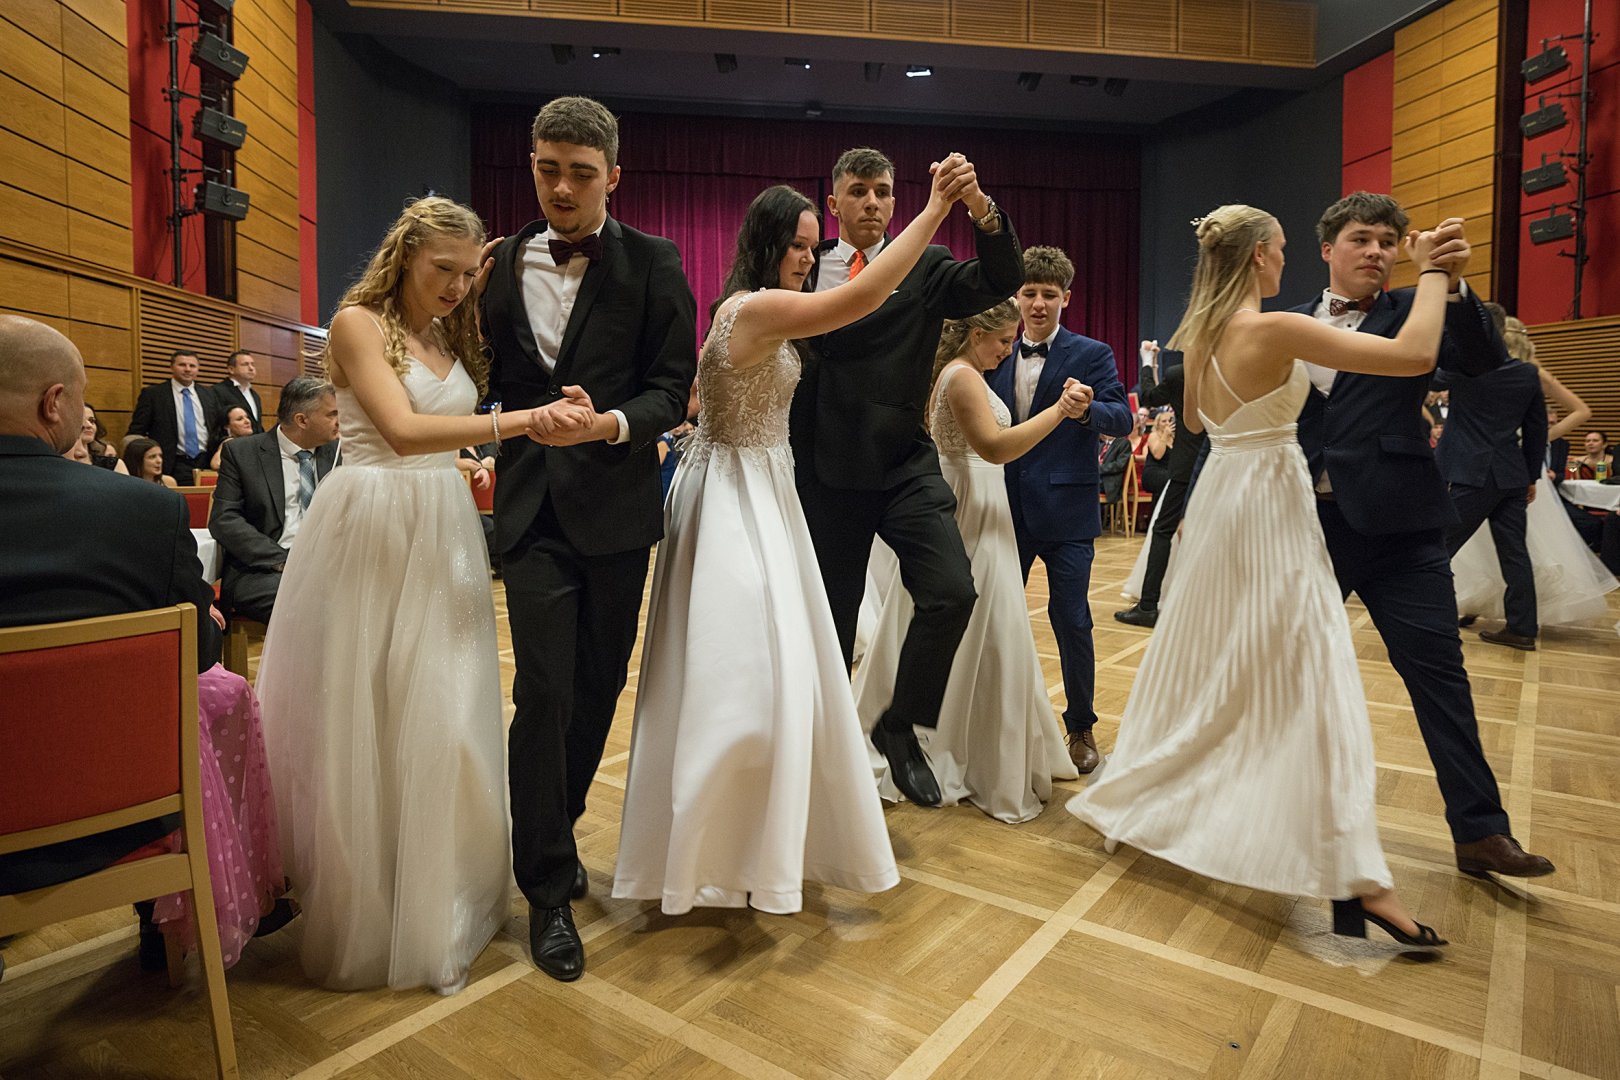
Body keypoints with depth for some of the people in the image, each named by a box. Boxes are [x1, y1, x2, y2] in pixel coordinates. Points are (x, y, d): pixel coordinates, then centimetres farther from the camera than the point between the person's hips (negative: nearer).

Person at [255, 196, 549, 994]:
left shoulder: (453, 336, 16)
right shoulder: (358, 322, -4)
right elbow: (403, 431, -18)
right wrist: (525, 420, -26)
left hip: (442, 538, 6)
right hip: (370, 534, -5)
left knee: (441, 715, 6)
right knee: (360, 721, 4)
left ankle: (435, 907, 23)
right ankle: (363, 917, 21)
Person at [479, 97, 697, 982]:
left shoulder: (651, 264, 0)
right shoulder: (502, 262, 8)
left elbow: (673, 389, -6)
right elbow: (488, 378, 15)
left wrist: (608, 423, -22)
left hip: (616, 507, 0)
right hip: (532, 507, 1)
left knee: (599, 687, 11)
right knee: (545, 692, -4)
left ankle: (554, 832, 36)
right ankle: (548, 889, 11)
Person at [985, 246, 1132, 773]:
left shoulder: (1091, 355, -1)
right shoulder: (998, 357, 10)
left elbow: (1123, 418, -12)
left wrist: (1088, 409, -32)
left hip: (1065, 510, -4)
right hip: (1008, 507, 4)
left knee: (1070, 617, -1)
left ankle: (1081, 726, 19)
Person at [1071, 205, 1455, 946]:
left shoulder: (1198, 336, 7)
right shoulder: (1276, 329, -17)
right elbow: (1415, 355, -21)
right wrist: (1429, 272, -8)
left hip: (1217, 500, 8)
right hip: (1270, 510, -8)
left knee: (1199, 669, 19)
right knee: (1309, 683, -6)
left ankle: (1132, 801, 33)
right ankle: (1354, 879, -3)